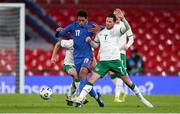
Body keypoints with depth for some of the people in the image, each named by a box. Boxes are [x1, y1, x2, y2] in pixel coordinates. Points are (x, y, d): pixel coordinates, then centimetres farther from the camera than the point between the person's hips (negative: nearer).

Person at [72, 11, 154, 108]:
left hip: (115, 60, -2)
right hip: (103, 61, 2)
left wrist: (122, 19, -41)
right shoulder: (101, 32, 10)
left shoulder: (117, 30, -2)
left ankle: (141, 98, 22)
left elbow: (127, 28, -23)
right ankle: (79, 100, -18)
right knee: (92, 79, -13)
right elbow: (96, 45, 20)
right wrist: (90, 41, -1)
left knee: (127, 81, 4)